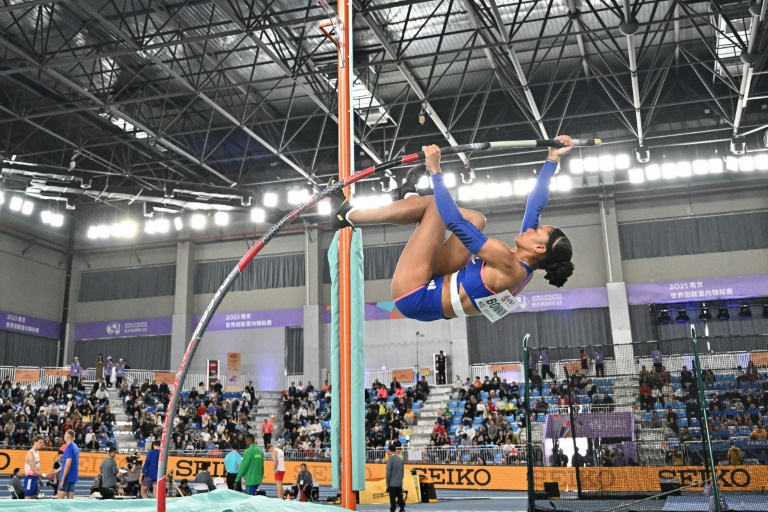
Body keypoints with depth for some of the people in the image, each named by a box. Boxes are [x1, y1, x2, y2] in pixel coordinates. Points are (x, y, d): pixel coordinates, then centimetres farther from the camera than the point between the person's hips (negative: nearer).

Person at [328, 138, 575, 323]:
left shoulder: (509, 266, -22)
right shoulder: (521, 266, 2)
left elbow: (456, 222, -26)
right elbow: (536, 204, 10)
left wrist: (435, 171, -22)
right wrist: (553, 159, 12)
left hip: (414, 296, -9)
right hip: (429, 296, 9)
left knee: (433, 205, -12)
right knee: (475, 219, 13)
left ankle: (348, 215, 0)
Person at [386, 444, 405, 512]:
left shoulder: (391, 459, -12)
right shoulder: (401, 458, 6)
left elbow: (388, 471, -12)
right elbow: (402, 470, 11)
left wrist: (387, 482, -5)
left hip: (392, 483, -6)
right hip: (400, 482, 6)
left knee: (392, 498, -1)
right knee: (400, 497, 12)